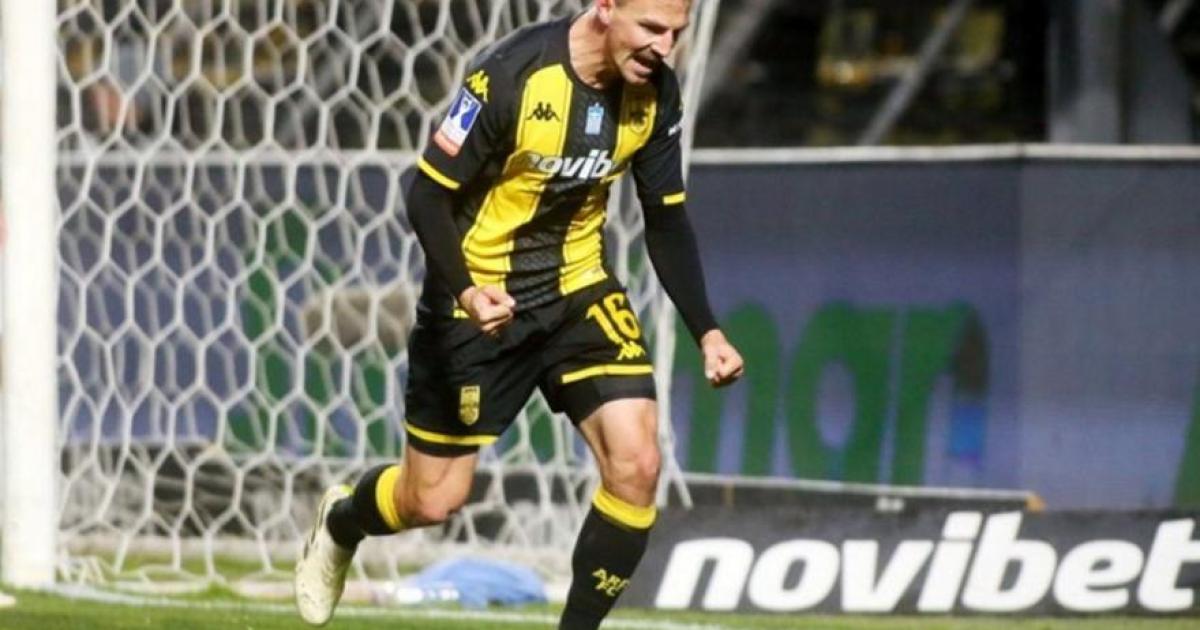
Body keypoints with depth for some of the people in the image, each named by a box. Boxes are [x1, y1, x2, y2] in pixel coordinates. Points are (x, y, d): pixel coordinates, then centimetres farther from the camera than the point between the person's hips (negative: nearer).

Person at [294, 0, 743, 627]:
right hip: (480, 299, -4)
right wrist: (465, 290, -36)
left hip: (579, 292, 4)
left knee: (636, 464, -16)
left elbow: (666, 223, 5)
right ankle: (339, 523, 43)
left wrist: (705, 331, -4)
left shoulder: (656, 94, -8)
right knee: (433, 500, 6)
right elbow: (428, 195, -20)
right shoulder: (511, 75, -25)